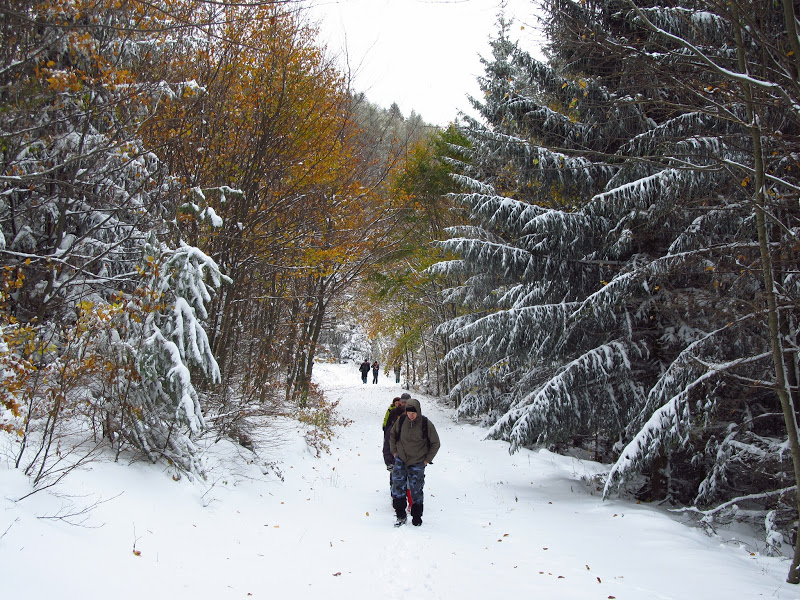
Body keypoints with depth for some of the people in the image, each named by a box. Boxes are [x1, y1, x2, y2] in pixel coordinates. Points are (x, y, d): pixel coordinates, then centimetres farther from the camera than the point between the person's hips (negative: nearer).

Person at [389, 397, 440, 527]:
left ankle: (417, 517, 21)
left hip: (417, 463, -2)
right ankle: (401, 516, 10)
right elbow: (392, 434, 15)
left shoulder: (426, 424, -12)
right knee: (398, 487, -4)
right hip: (400, 460, 2)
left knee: (416, 490, 3)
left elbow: (435, 443, 1)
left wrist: (427, 459, 0)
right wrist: (394, 450, 10)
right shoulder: (401, 421, -6)